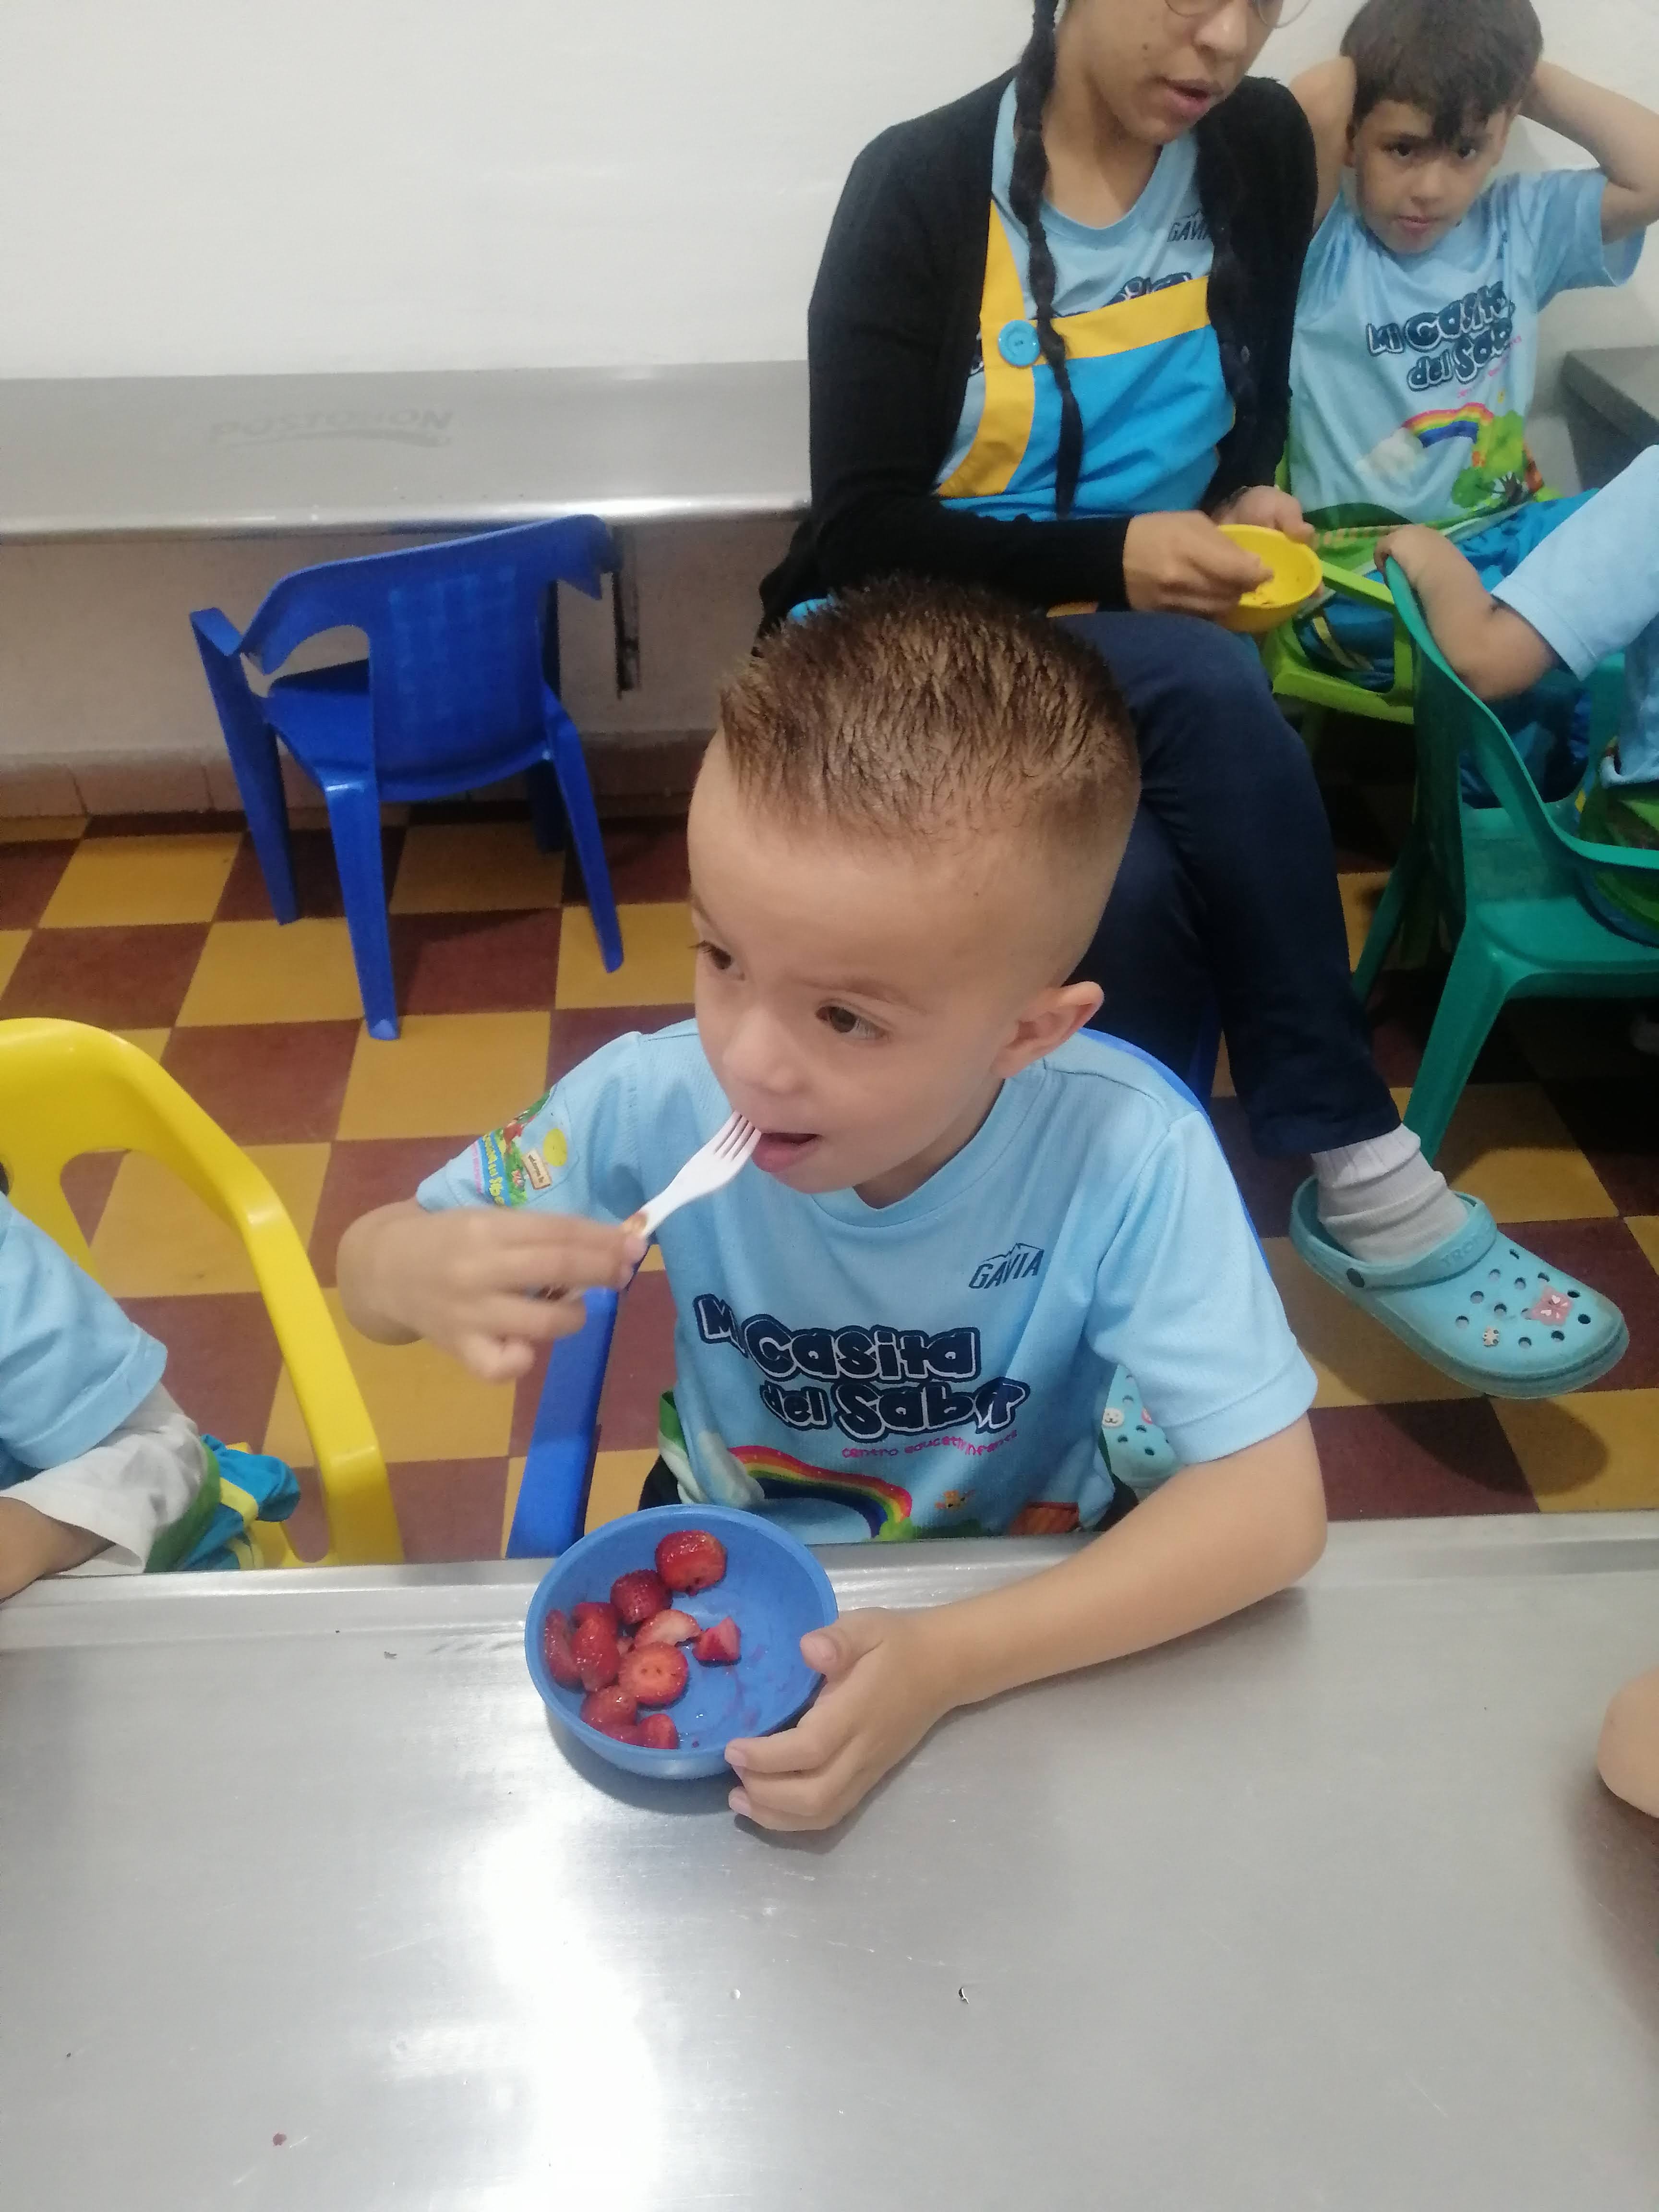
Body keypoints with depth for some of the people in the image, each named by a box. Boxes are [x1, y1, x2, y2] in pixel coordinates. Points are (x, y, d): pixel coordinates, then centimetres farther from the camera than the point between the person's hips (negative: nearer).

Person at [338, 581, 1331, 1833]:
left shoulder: (1128, 1156, -29)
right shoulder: (657, 1102, -23)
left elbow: (1270, 1509, -25)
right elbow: (370, 1266, -10)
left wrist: (951, 1662, -35)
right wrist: (427, 1274, -34)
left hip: (1025, 1613, 0)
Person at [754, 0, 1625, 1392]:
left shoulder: (1262, 151, 5)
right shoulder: (921, 189, -9)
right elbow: (862, 537, -13)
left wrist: (1251, 504, -6)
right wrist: (1110, 559, -25)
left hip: (1151, 662, 4)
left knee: (1146, 884, -33)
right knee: (1206, 688, -35)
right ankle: (1353, 1168, -25)